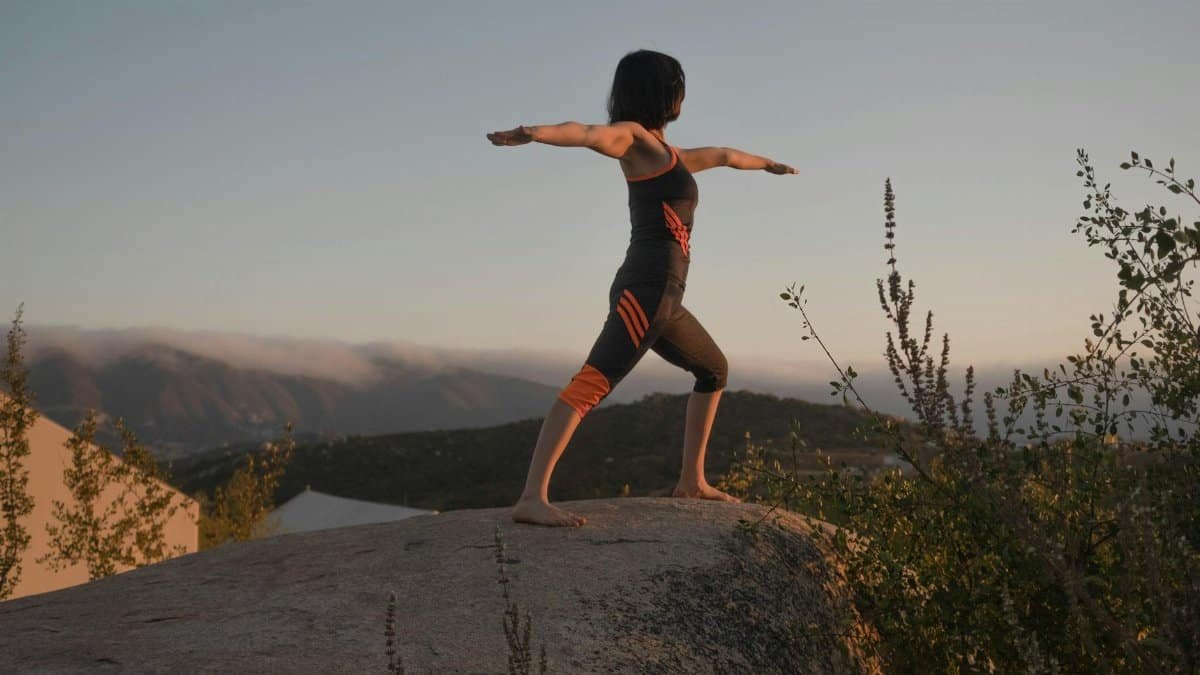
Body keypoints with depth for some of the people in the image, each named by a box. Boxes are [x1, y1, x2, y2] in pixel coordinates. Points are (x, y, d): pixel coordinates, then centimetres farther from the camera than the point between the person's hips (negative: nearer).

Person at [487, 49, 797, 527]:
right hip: (648, 285, -11)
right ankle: (532, 498, -34)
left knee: (714, 371, 27)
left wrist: (766, 164, 62)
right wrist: (535, 134, -42)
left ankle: (692, 481, 31)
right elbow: (589, 134, -22)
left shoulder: (665, 153, 27)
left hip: (660, 297, 11)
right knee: (593, 383, -24)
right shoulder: (632, 138, 1)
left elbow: (720, 155, 44)